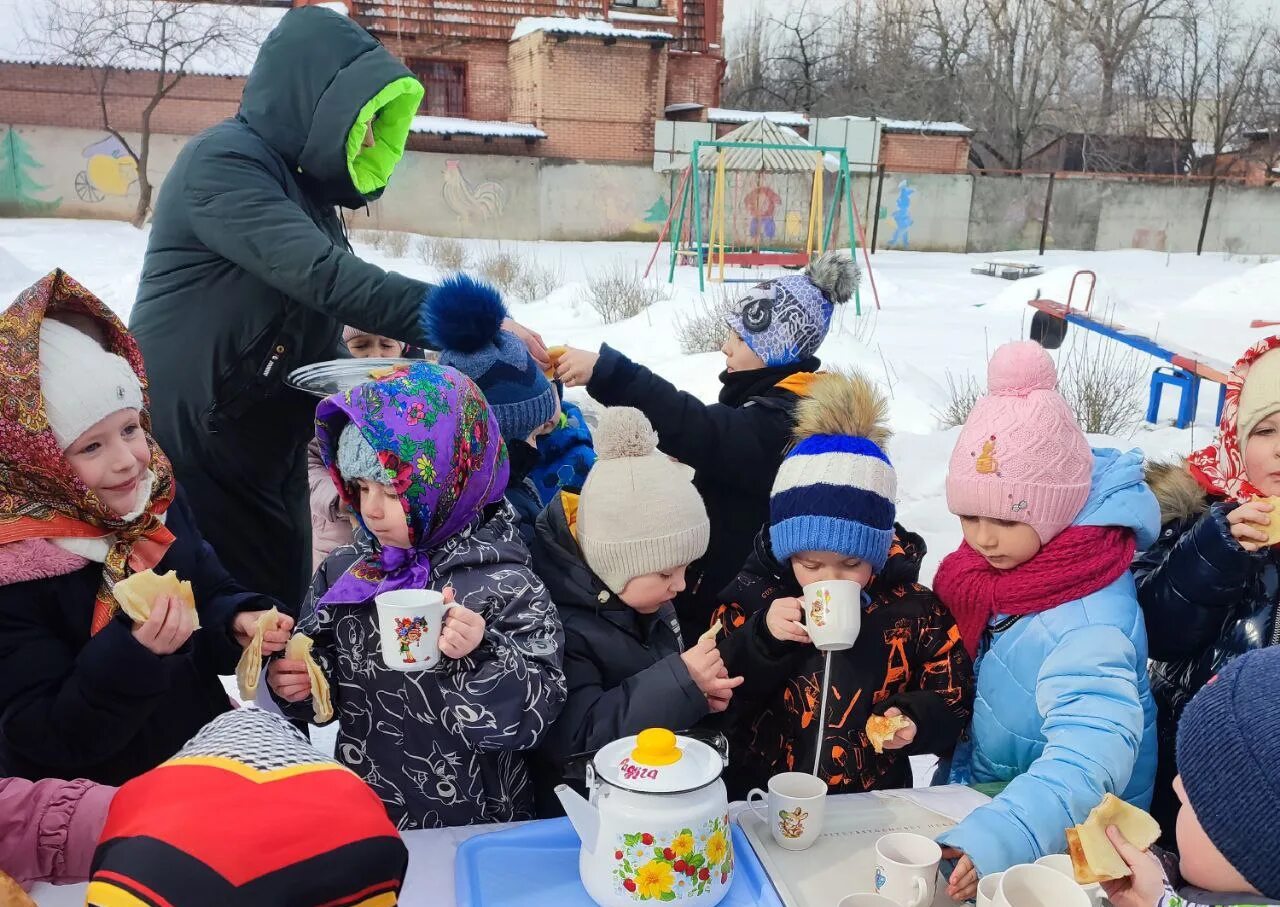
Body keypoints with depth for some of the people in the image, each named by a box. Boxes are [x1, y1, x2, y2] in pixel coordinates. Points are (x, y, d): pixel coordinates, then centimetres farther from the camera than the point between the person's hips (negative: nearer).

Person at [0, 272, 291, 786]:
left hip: (210, 745, 5)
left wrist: (238, 622, -13)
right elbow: (46, 741, -17)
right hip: (100, 800, -5)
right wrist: (134, 655, -32)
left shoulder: (157, 497, -3)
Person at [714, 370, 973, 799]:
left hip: (873, 806, 1)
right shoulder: (754, 595, -3)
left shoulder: (915, 609, -2)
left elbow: (952, 697, 8)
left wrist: (915, 719, -12)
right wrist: (762, 638, -16)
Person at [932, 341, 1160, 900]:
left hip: (1062, 831, -6)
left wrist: (992, 839, -54)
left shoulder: (1088, 624, -32)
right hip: (980, 782, 7)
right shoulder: (992, 559, -10)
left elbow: (1090, 758, -43)